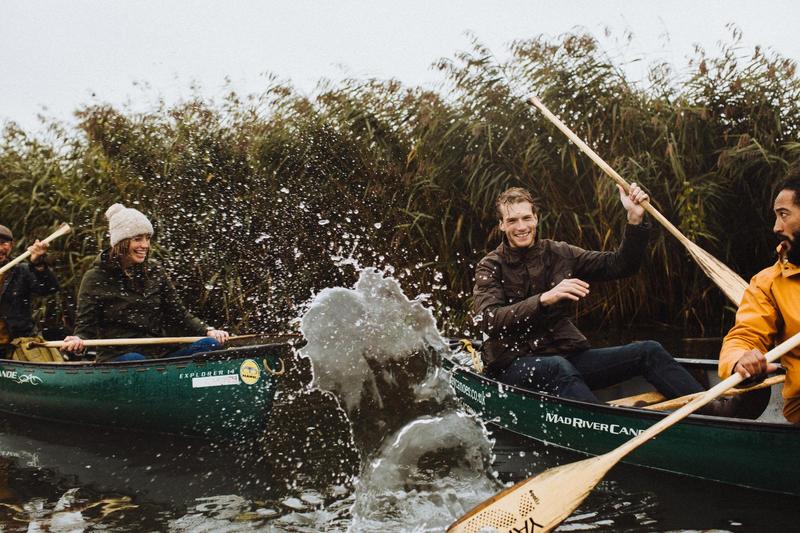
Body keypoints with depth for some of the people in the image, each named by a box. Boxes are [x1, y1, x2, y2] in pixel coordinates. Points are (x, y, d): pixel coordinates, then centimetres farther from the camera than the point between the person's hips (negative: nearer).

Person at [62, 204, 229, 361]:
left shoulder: (155, 272, 13)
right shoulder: (95, 278, 1)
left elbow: (179, 315, 15)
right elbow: (85, 327, 1)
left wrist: (207, 331, -2)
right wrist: (78, 341, -23)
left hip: (158, 356, 4)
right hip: (116, 359, -4)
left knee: (210, 344, -21)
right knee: (133, 360, -40)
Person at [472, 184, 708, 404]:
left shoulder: (559, 254, 9)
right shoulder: (490, 268, -3)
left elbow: (620, 265, 7)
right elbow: (487, 320, -22)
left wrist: (635, 220, -8)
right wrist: (545, 298, -33)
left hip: (567, 356, 5)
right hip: (513, 364, -4)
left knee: (649, 351, -10)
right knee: (557, 367, -39)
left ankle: (712, 409, -17)